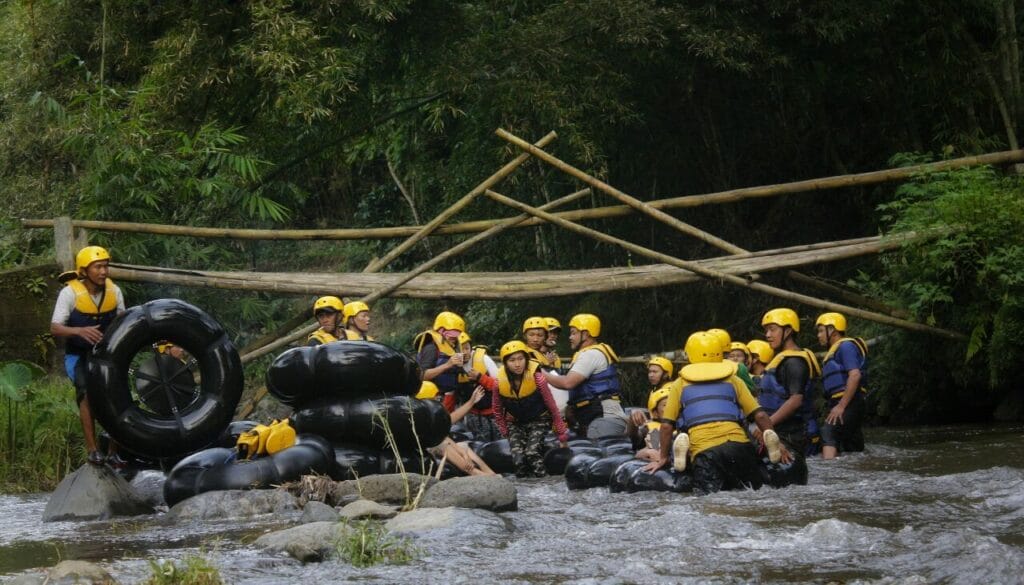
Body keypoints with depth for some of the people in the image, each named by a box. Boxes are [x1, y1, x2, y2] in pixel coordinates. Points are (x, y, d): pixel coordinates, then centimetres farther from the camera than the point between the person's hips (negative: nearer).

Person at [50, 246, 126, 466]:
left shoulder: (114, 291, -3)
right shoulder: (70, 293, -16)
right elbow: (55, 328, -21)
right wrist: (80, 330, -38)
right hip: (78, 354, -4)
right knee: (87, 392, -27)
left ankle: (114, 450, 0)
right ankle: (92, 449, -25)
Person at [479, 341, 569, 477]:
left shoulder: (537, 379, -26)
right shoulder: (499, 383, -19)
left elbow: (552, 406, -14)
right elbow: (497, 410, 1)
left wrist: (562, 434, -8)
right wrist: (506, 432, 5)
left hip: (539, 420, -2)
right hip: (515, 422, 2)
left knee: (532, 453, -26)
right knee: (518, 459, -17)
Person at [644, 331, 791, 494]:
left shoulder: (681, 385, 20)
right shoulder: (733, 381, 21)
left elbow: (666, 425, 14)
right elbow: (760, 415, 15)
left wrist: (663, 457, 24)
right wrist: (776, 444, 23)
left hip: (703, 449, -1)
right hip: (738, 443, 1)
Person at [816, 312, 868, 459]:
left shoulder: (846, 346, -5)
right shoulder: (835, 350, 26)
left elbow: (855, 375, -18)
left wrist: (841, 406, -23)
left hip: (847, 403, -11)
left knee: (828, 434, -27)